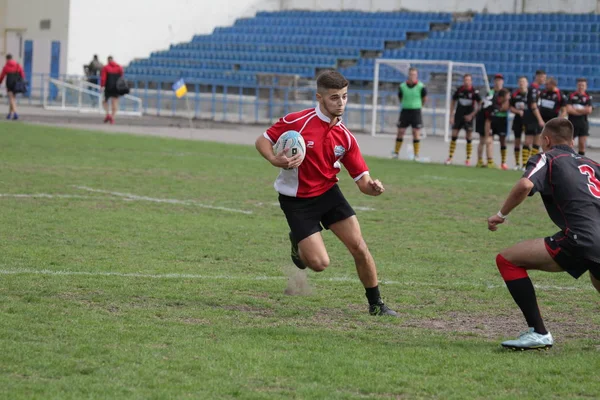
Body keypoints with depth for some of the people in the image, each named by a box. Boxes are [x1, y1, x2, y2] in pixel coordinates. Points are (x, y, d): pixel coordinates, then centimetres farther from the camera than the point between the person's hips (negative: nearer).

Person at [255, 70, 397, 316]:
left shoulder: (345, 137, -4)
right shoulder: (297, 121, -17)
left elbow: (362, 180, -3)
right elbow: (262, 141, -7)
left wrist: (373, 187, -27)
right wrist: (275, 160, -27)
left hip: (328, 194, 4)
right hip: (297, 201, -4)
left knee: (359, 247, -8)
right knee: (319, 263, -12)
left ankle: (376, 304, 10)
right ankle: (297, 242, 25)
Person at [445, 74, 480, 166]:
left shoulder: (474, 92, -8)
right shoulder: (459, 90, 0)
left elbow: (480, 105, -5)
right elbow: (453, 102, 9)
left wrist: (472, 115, -12)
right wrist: (451, 116, 4)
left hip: (468, 117, -2)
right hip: (458, 116, 2)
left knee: (469, 138, 0)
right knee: (454, 136, -1)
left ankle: (468, 159, 7)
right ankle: (450, 157, 3)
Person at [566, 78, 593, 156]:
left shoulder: (588, 97, 2)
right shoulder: (572, 96, -1)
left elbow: (589, 110, -9)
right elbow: (568, 110, -10)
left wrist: (575, 109, -9)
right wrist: (582, 111, -9)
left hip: (583, 123, 1)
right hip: (572, 123, -1)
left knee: (582, 145, 0)